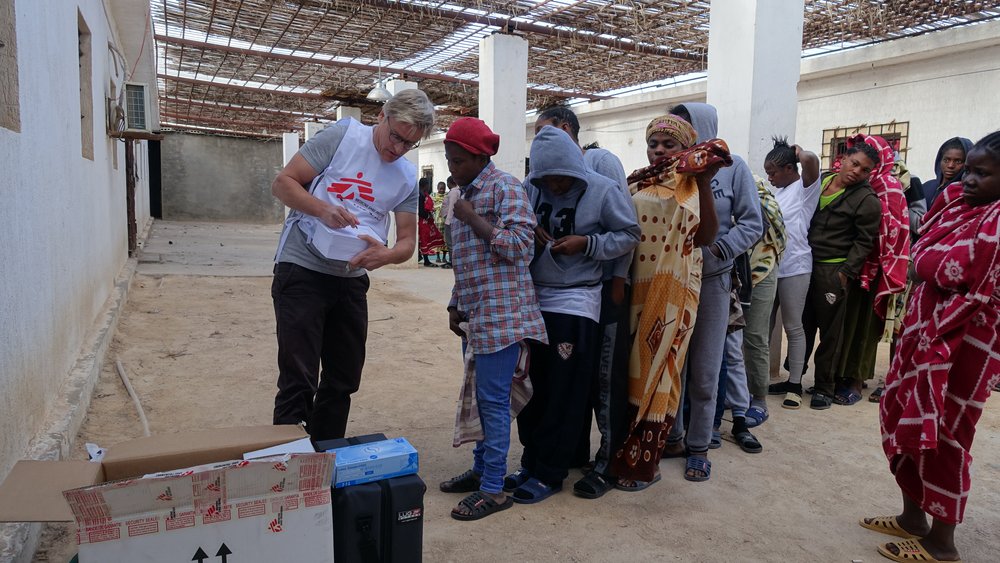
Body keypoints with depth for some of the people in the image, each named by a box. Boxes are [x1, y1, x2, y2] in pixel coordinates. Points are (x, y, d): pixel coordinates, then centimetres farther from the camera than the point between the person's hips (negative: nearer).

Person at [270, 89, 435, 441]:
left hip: (352, 279, 5)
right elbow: (283, 183, -7)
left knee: (344, 380, 12)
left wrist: (387, 255, -19)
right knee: (299, 381, -6)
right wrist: (323, 209, -26)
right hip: (302, 269, -5)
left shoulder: (408, 177, 6)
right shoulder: (343, 135, -7)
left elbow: (407, 241, 4)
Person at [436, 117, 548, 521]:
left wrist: (473, 218, -14)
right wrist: (456, 306, 17)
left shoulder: (505, 188, -8)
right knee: (484, 397, 15)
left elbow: (519, 246, -19)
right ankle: (482, 468, 26)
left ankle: (493, 488, 4)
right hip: (476, 315, 9)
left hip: (501, 314, -8)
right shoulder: (467, 194, 18)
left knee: (493, 399, -5)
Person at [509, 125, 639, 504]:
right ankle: (531, 461, 26)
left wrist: (587, 244, -16)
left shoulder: (602, 190, -8)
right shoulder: (530, 187, 3)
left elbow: (629, 235, -2)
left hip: (575, 303, -4)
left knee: (564, 395, 1)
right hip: (532, 299, 4)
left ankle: (550, 474, 14)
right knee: (530, 387, 10)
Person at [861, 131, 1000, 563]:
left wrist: (926, 257, -8)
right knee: (903, 416, 14)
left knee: (942, 434, 1)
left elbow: (953, 272, -23)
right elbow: (924, 251, 14)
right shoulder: (957, 204, 11)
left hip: (964, 340, -9)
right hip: (928, 328, 9)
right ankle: (913, 517, 30)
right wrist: (934, 259, -3)